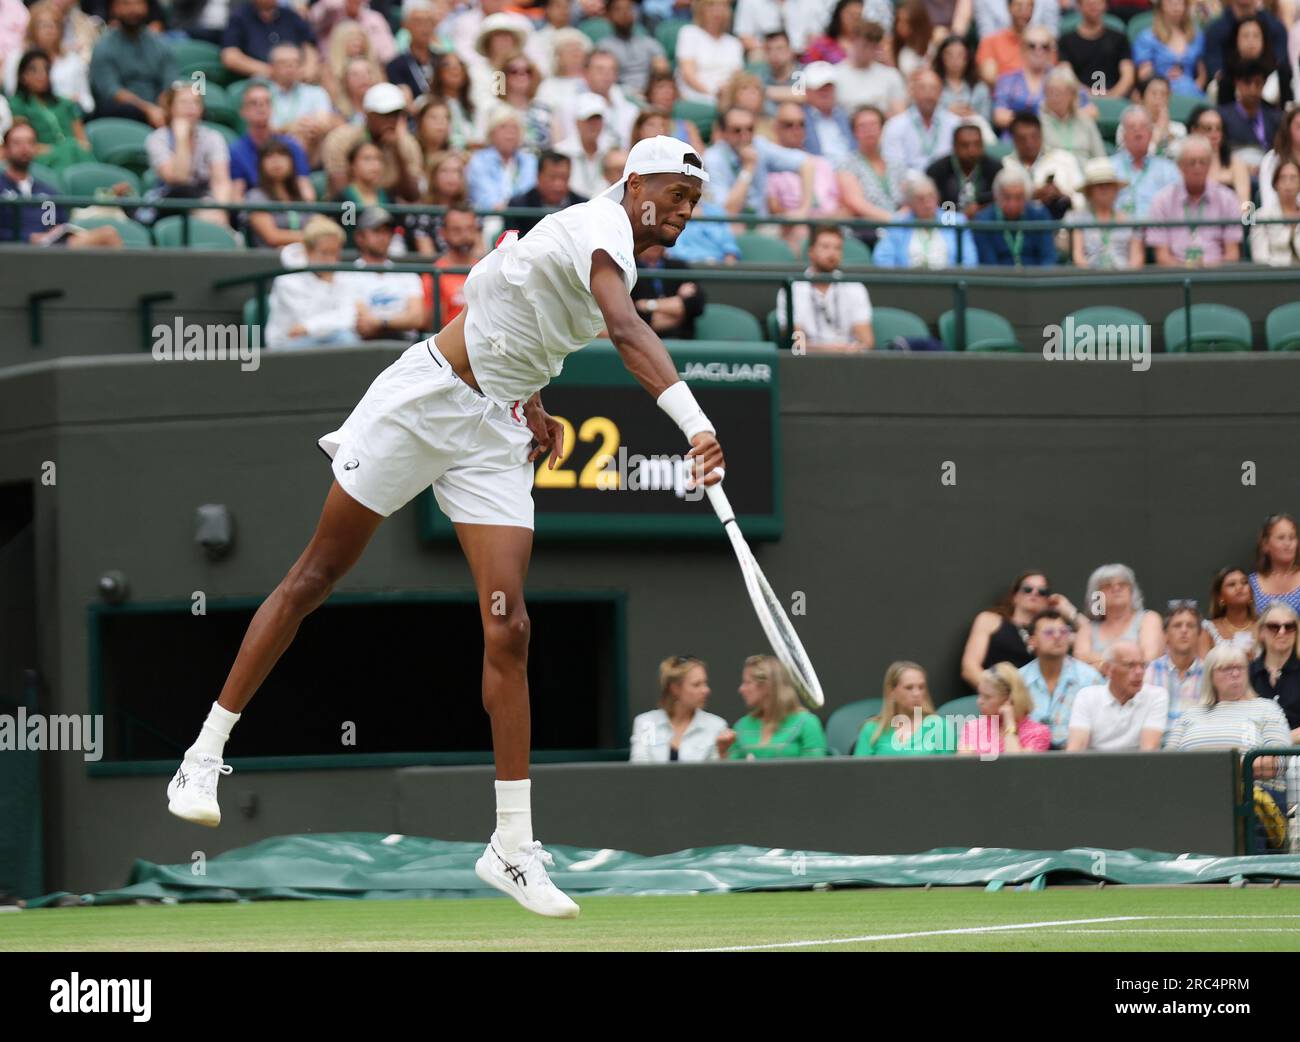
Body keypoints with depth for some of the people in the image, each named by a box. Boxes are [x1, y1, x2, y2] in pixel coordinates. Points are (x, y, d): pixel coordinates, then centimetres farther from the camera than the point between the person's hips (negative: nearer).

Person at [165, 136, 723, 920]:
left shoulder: (621, 256, 8)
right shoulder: (601, 228, -20)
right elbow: (627, 331, -41)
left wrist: (537, 410, 10)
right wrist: (695, 422, -53)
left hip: (498, 432, 7)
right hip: (425, 403, -7)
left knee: (509, 626, -6)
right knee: (318, 576, 4)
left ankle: (513, 847, -4)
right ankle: (205, 757, 16)